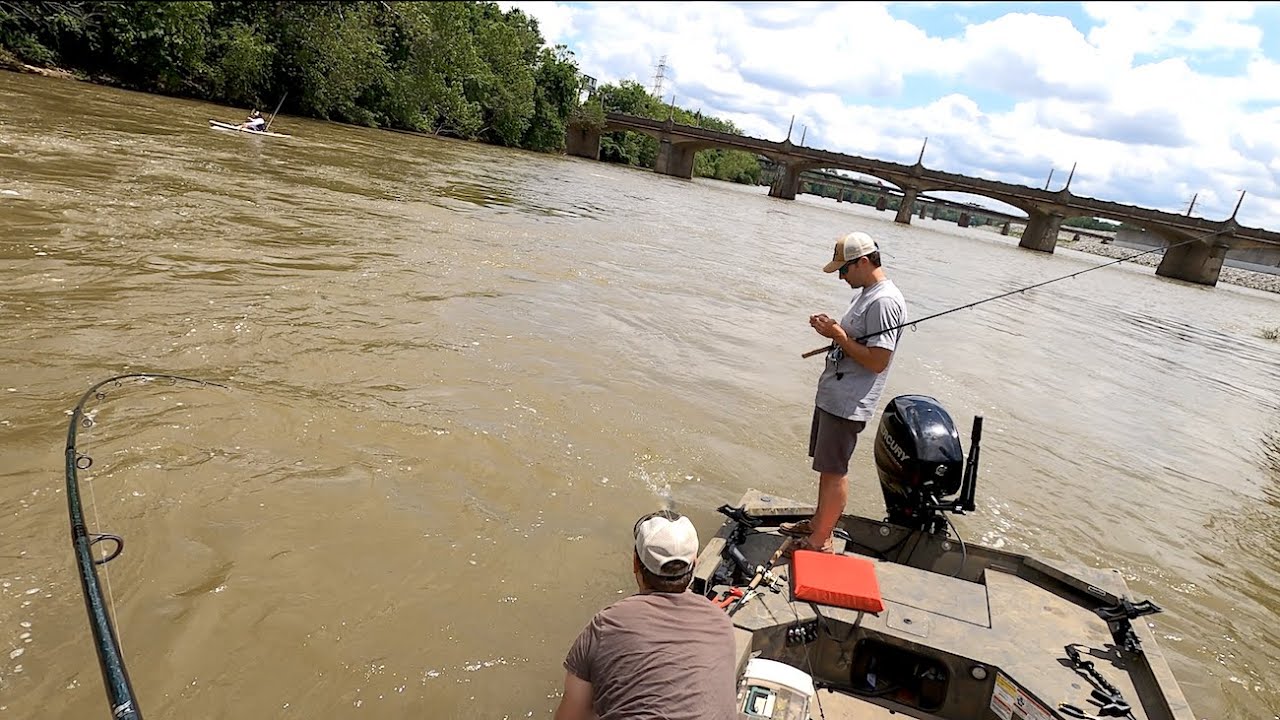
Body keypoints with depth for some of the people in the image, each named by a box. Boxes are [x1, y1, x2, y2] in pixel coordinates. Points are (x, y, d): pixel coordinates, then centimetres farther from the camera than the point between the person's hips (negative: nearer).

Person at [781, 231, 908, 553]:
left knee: (834, 471, -1)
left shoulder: (884, 301, -19)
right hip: (832, 396, 10)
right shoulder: (866, 293, 13)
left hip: (848, 404, -10)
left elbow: (877, 361, -24)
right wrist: (831, 328, 4)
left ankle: (820, 541, 10)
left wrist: (838, 335, -19)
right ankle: (818, 523, 33)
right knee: (827, 465, 19)